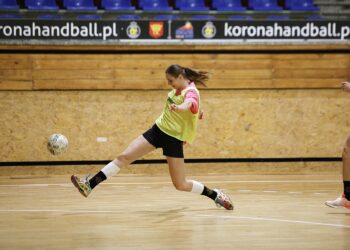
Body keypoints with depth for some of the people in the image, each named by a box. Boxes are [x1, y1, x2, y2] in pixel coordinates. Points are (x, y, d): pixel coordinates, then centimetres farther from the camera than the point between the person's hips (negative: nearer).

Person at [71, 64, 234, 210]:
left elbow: (189, 104, -46)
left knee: (181, 185, -5)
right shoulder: (179, 88, 3)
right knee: (124, 157, -3)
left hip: (174, 139, -7)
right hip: (158, 129, 7)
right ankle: (89, 185, -5)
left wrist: (178, 107, -64)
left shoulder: (191, 92, -19)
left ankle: (216, 195, 16)